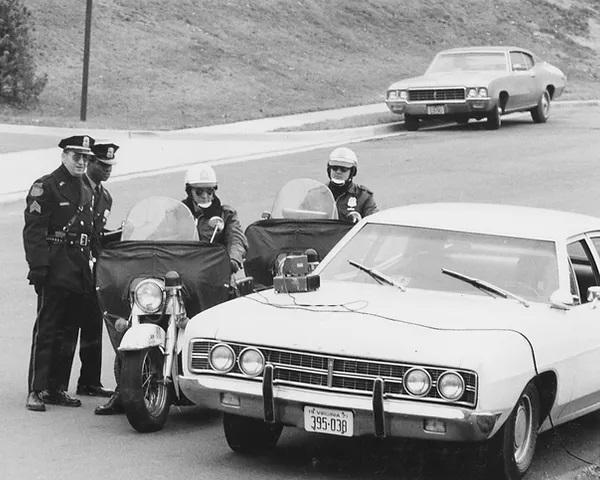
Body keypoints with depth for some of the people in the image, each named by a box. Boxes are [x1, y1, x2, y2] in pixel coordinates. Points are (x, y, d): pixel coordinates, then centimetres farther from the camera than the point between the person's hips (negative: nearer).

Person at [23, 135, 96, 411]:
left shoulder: (86, 192, 19)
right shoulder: (45, 187, -5)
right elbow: (33, 230, -11)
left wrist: (89, 270, 18)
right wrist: (38, 267, -19)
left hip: (79, 272, 7)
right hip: (55, 271, -7)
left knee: (69, 333, 9)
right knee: (46, 331, -8)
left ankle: (58, 389, 14)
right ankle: (37, 391, -8)